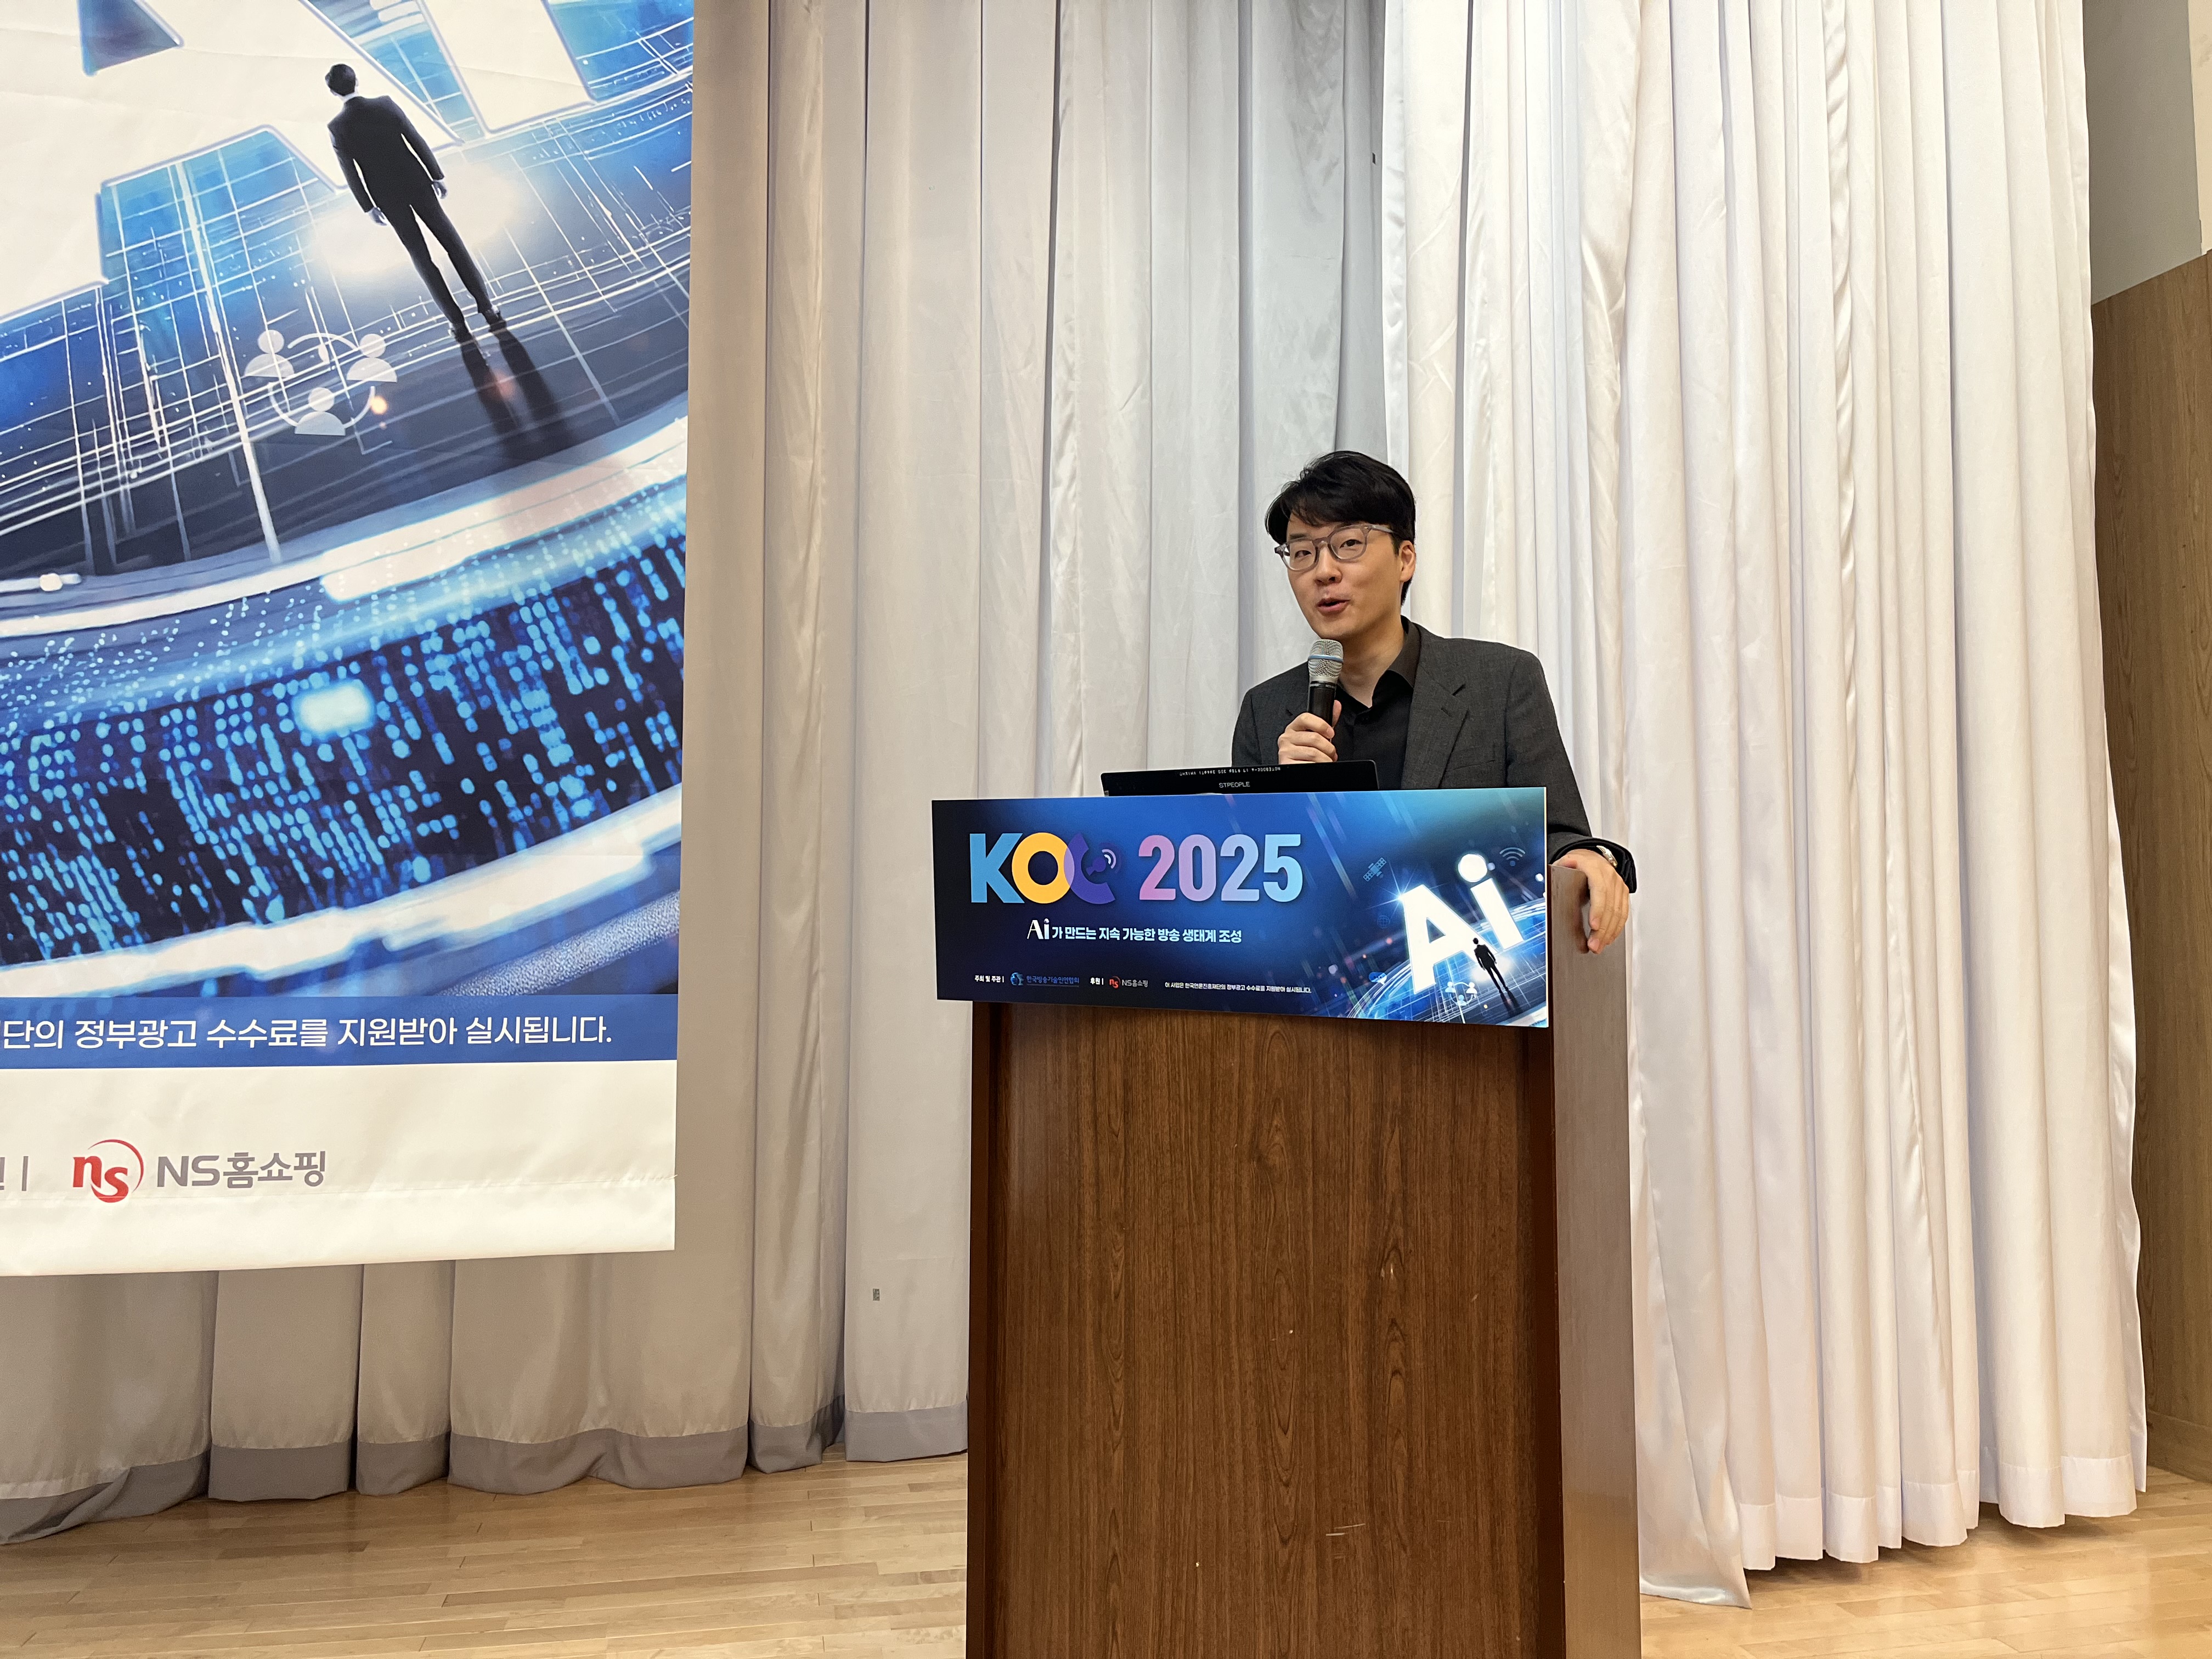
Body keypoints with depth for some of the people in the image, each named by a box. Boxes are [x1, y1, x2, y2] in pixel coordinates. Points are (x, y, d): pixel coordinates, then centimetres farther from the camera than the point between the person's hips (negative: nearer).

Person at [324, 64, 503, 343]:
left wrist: (368, 207, 5)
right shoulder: (386, 104, -7)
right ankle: (487, 308, 0)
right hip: (416, 182, 0)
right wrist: (437, 176, 3)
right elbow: (417, 142, -6)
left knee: (422, 258, 7)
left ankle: (458, 322, 4)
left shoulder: (337, 126, -8)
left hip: (388, 197, 0)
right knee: (452, 242, 7)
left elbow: (350, 172, -5)